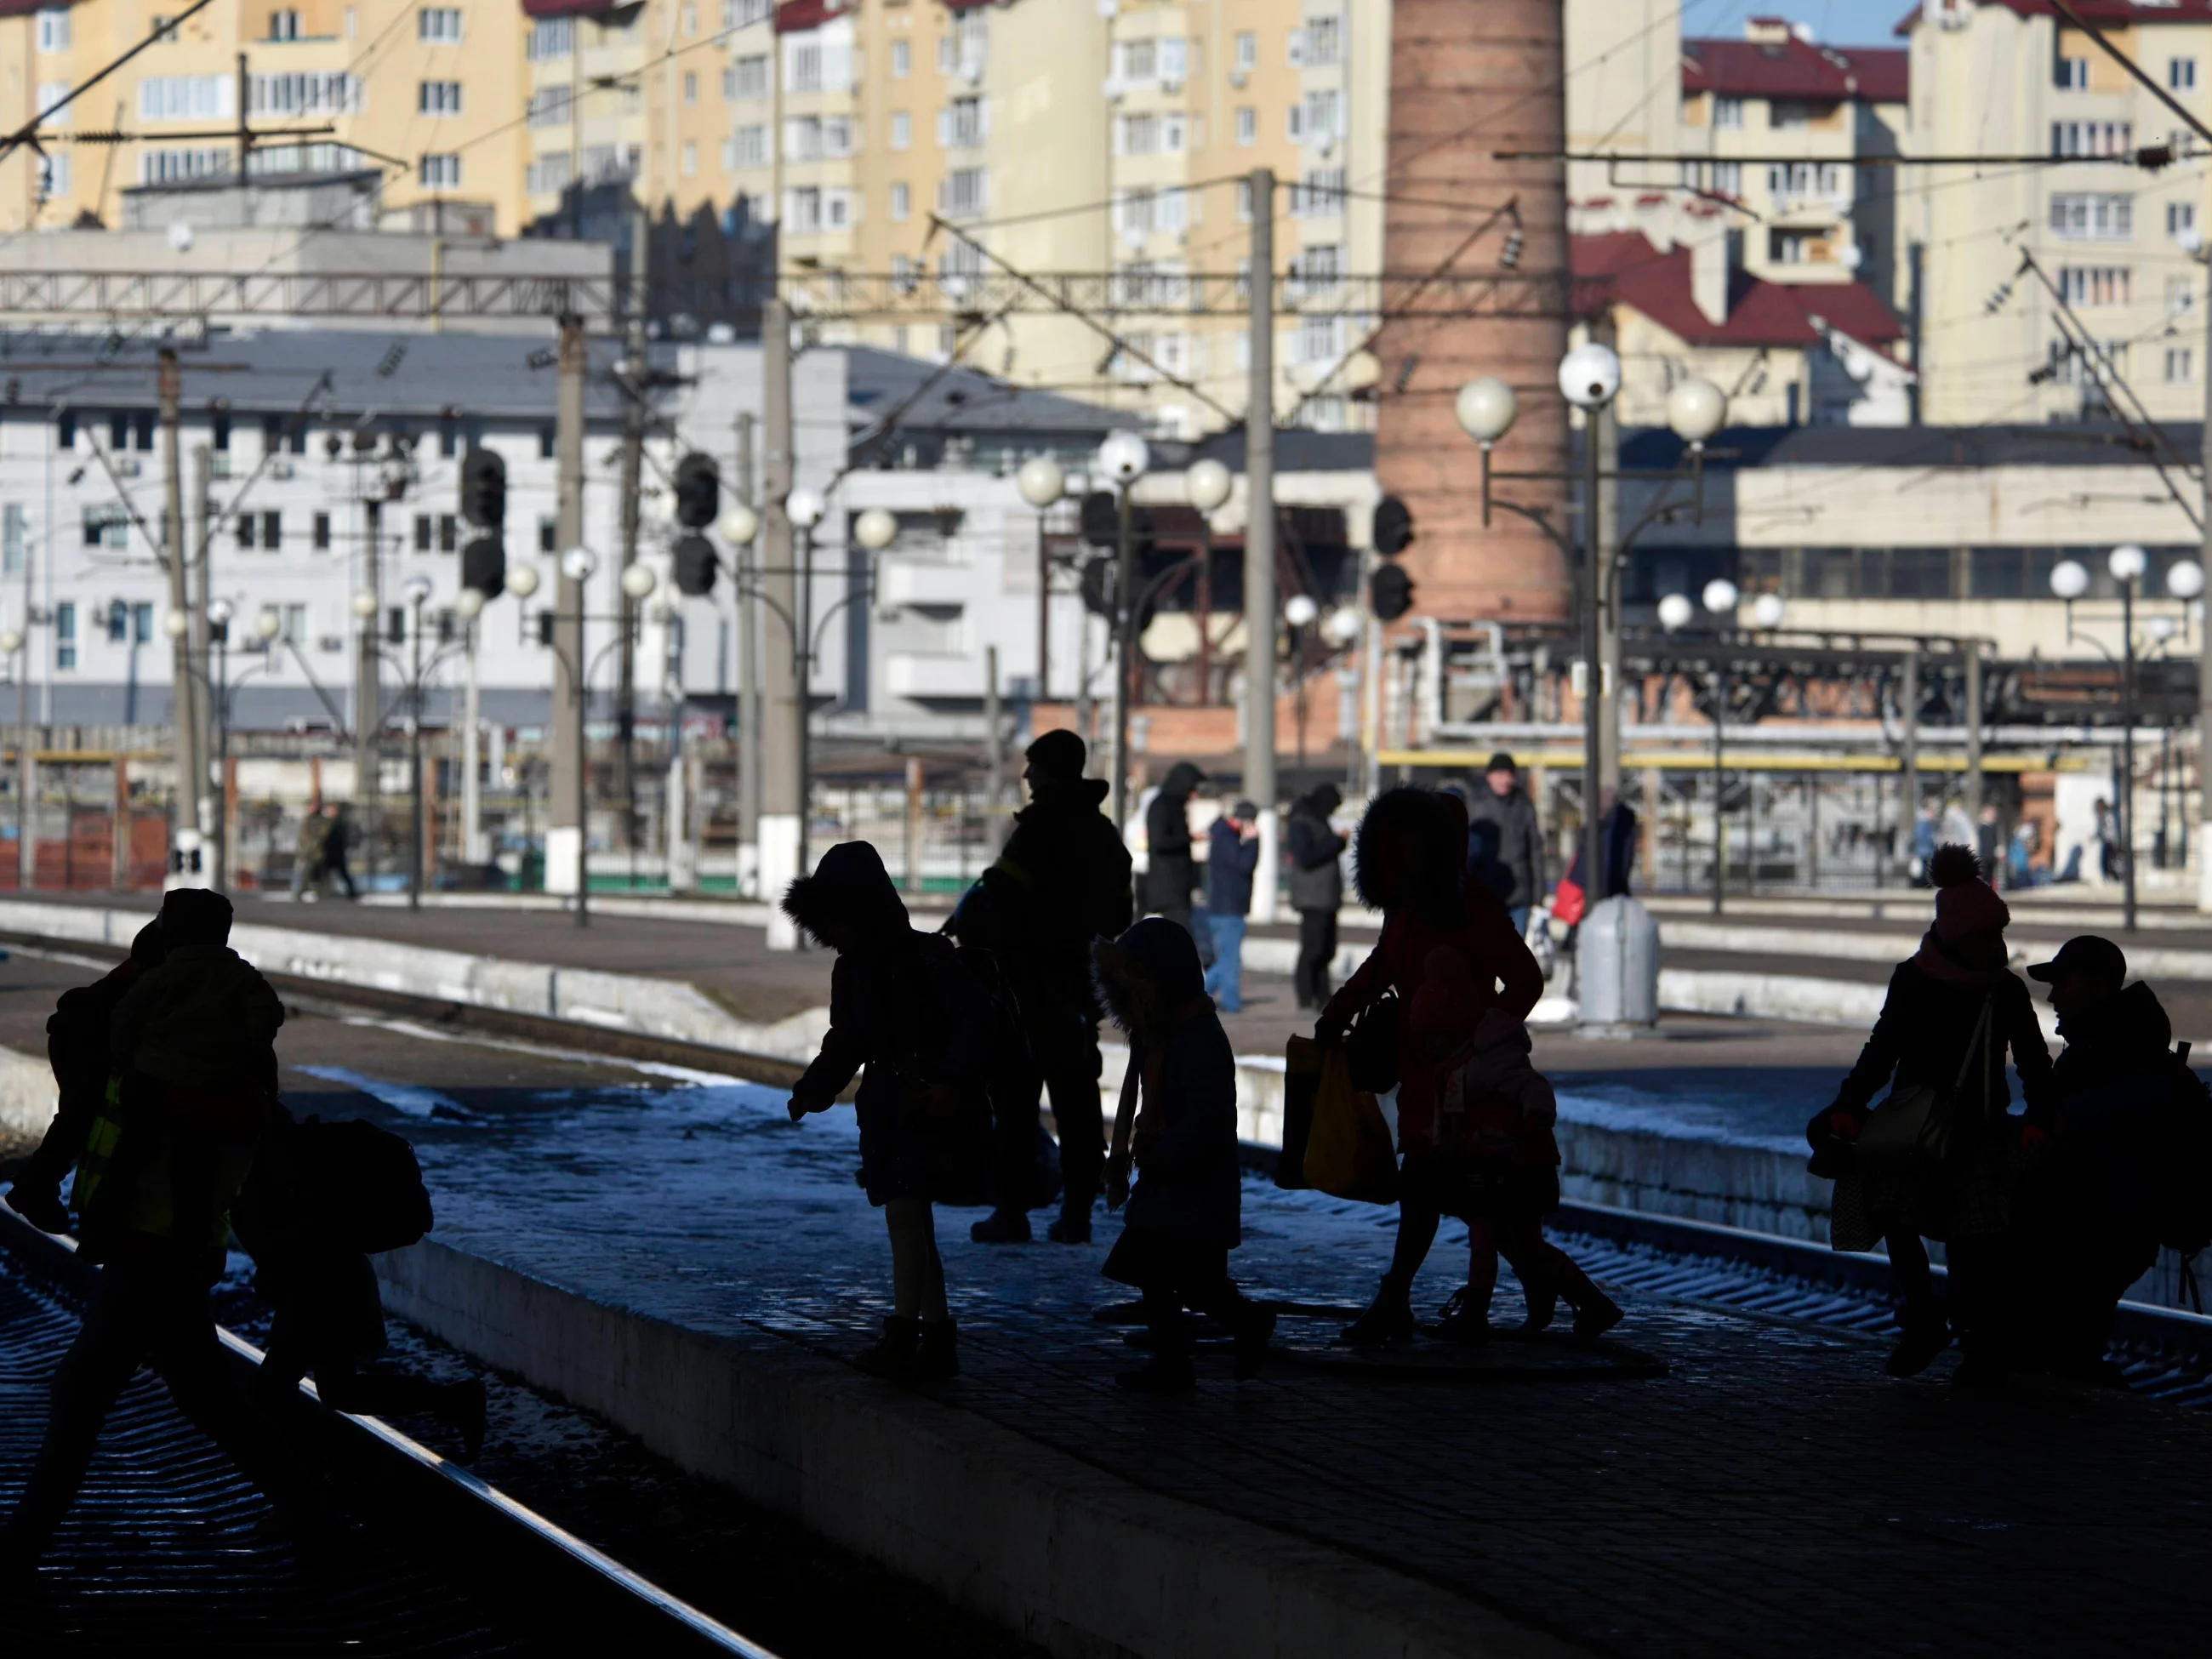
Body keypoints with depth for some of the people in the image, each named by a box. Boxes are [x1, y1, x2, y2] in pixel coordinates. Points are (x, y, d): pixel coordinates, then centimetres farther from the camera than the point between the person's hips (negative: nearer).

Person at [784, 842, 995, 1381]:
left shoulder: (928, 957, -12)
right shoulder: (851, 971, 10)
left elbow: (973, 1024, -15)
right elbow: (845, 1043, 17)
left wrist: (953, 1083, -27)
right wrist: (812, 1090, 2)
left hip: (932, 1105, -8)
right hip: (886, 1105, 8)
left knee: (905, 1210, -17)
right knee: (911, 1219, 9)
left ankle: (902, 1333, -20)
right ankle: (939, 1339, 14)